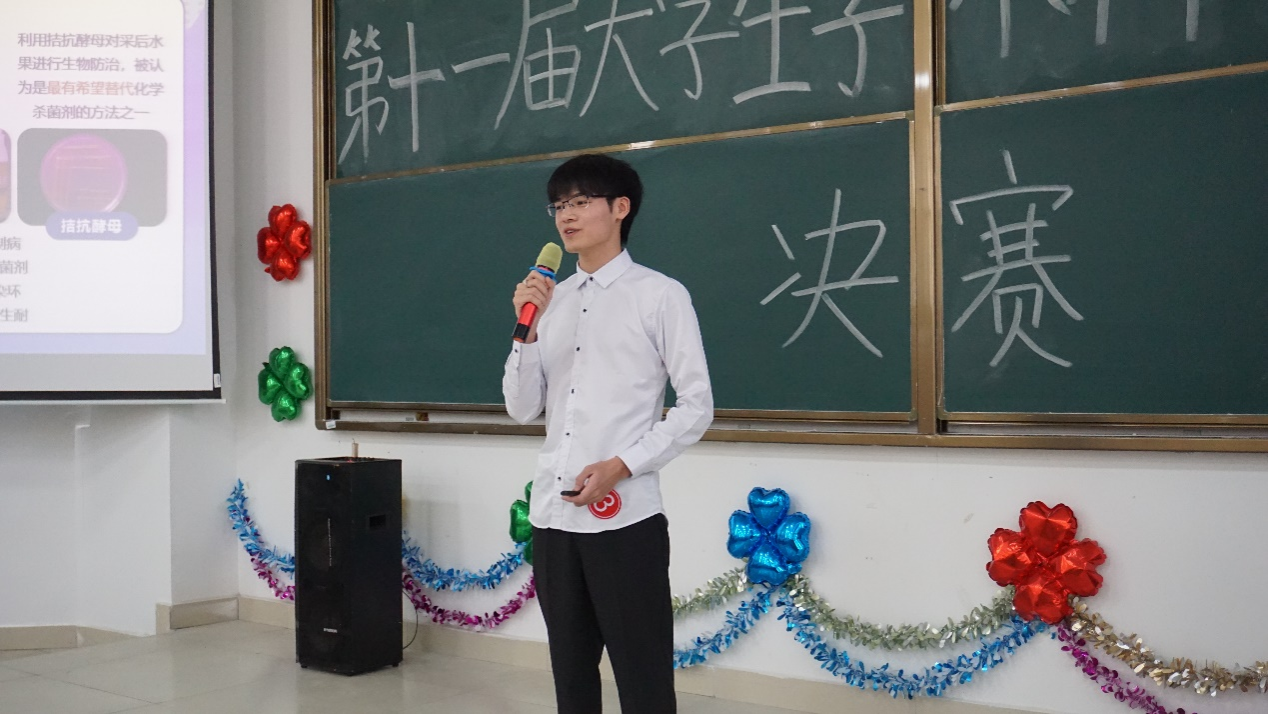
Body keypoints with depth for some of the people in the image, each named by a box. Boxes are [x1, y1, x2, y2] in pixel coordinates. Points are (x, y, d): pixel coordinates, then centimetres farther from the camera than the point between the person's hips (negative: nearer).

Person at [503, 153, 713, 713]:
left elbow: (697, 406, -5)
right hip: (552, 515, 6)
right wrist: (528, 329, -3)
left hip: (626, 517, -5)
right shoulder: (551, 300, 12)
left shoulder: (660, 295, -3)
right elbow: (521, 409, 10)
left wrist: (620, 466, -14)